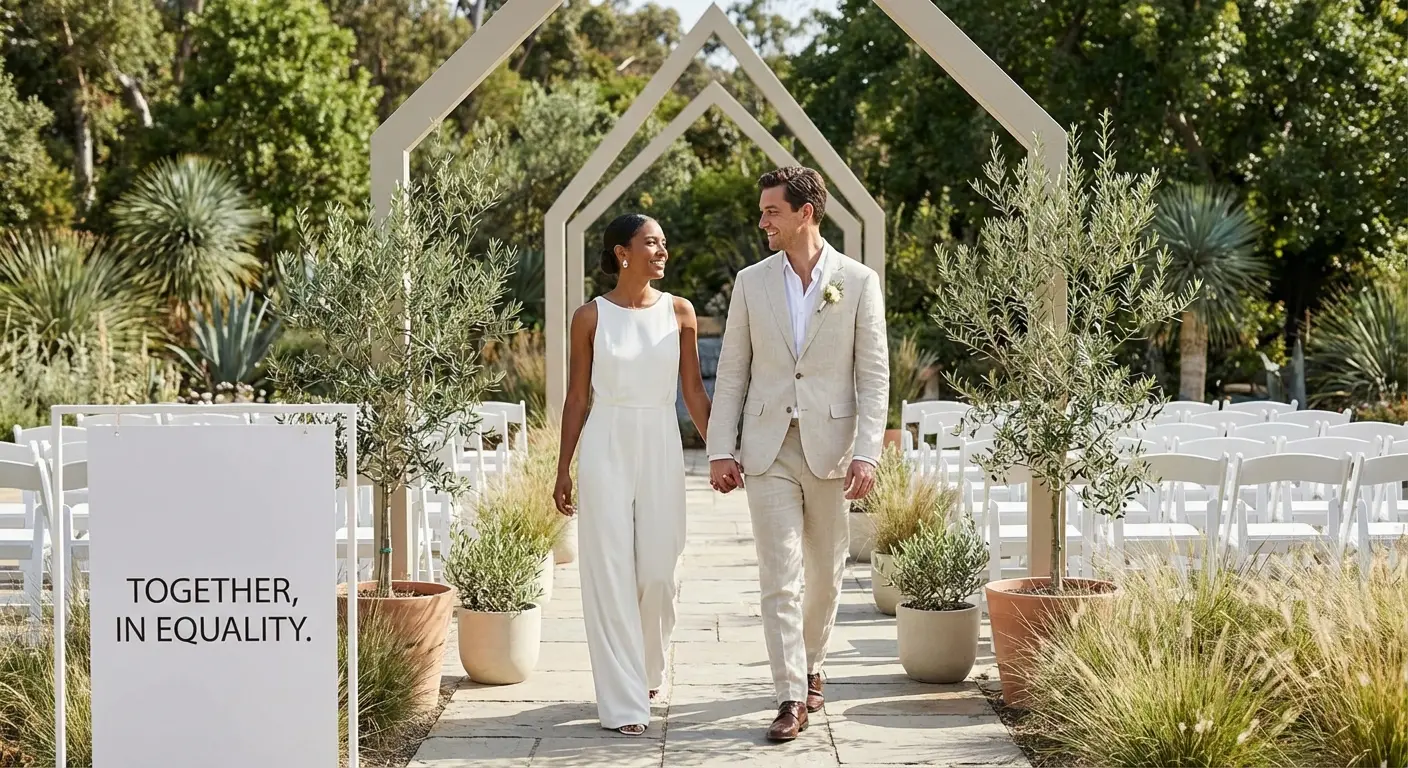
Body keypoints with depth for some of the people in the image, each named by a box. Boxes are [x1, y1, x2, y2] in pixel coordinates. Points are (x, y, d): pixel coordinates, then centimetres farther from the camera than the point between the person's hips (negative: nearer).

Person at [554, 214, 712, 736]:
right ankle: (622, 702, 0)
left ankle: (647, 671, 30)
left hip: (661, 446, 2)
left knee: (658, 571, 3)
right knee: (611, 573, -4)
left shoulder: (679, 313, 5)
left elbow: (694, 392, 8)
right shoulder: (591, 317, 1)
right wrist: (563, 470, 4)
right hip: (606, 447, -2)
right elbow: (577, 398, 5)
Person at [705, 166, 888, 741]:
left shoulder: (859, 282, -1)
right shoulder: (751, 282, 5)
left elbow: (873, 376, -3)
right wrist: (720, 449, 0)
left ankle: (810, 666, 34)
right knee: (778, 576, -5)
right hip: (768, 449, 1)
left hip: (830, 449, 0)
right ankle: (791, 697, -4)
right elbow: (732, 372, 7)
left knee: (824, 574, 12)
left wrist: (866, 453, -12)